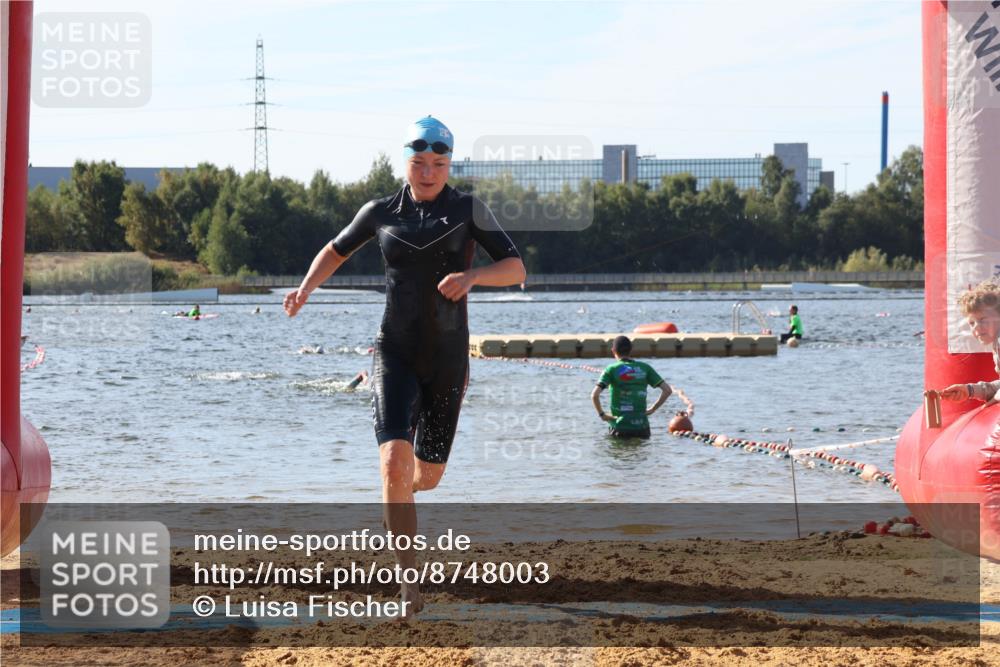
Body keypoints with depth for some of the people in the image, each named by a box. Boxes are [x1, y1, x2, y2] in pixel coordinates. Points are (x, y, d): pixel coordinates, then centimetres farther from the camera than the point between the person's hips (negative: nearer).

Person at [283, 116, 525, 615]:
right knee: (395, 464, -21)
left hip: (447, 359, 1)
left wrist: (472, 276, -24)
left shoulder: (468, 210, -1)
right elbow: (335, 252, 18)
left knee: (428, 476, 12)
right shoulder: (381, 213, 3)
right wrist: (305, 289, -1)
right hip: (395, 354, -1)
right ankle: (408, 580, -16)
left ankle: (401, 487, 52)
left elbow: (516, 269, -5)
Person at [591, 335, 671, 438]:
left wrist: (602, 414, 0)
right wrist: (652, 409, 11)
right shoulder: (645, 368, 7)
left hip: (620, 427, -2)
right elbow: (667, 390, 5)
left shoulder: (611, 370, -2)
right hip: (642, 427, 2)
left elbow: (594, 395, -14)